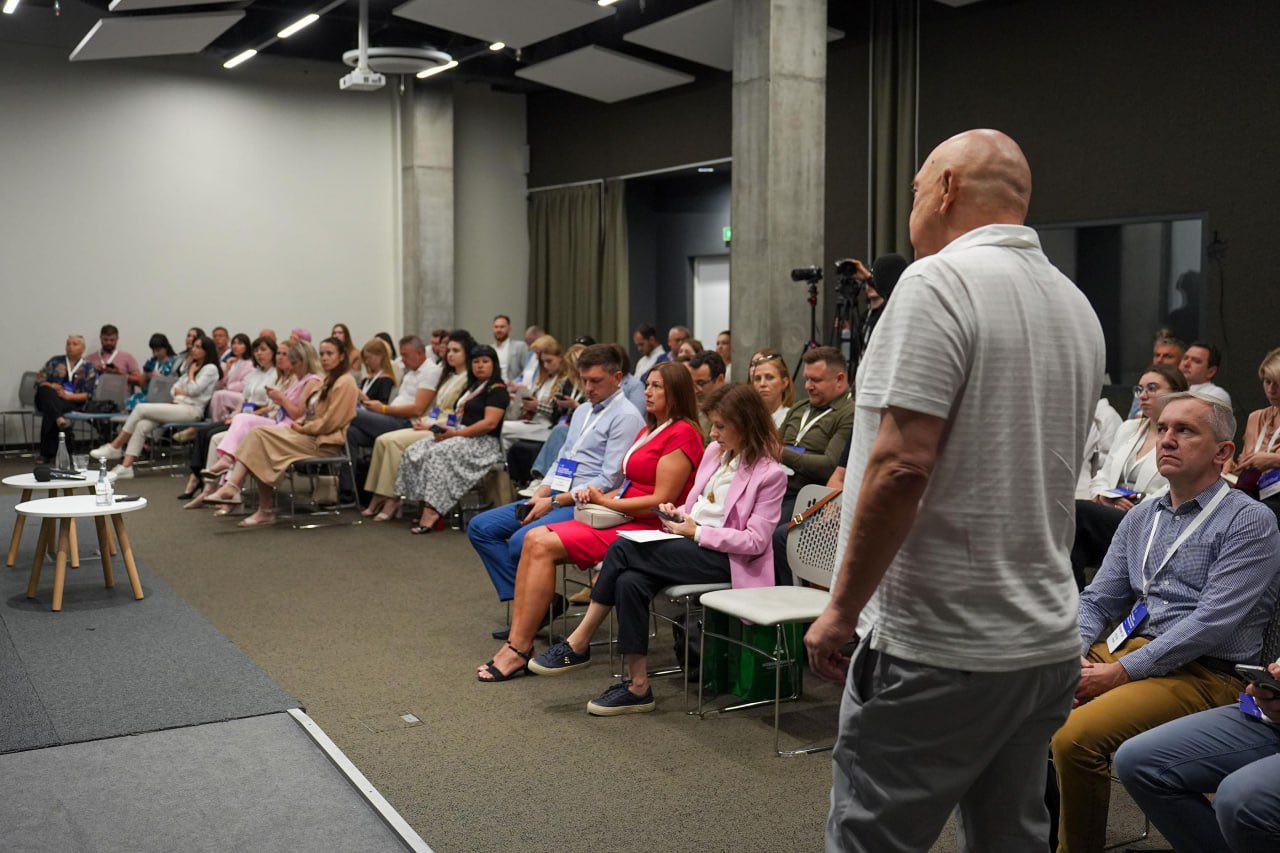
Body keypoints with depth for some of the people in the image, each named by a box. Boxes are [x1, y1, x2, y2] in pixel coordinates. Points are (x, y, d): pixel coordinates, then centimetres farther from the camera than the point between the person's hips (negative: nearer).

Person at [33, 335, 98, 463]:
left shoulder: (88, 368, 10)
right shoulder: (55, 361, 17)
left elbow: (88, 395, 2)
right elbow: (39, 380, 10)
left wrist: (68, 396, -13)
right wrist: (50, 385, -12)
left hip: (72, 401, -2)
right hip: (49, 399, 2)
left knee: (49, 413, -36)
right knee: (46, 390, -35)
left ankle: (47, 452, -40)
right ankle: (59, 419, -60)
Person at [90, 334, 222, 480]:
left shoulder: (210, 369, 0)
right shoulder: (192, 366, 27)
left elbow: (193, 390, -12)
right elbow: (175, 388, 21)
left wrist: (191, 373, 4)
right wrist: (184, 393, -1)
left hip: (192, 410, -8)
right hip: (178, 406, 8)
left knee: (140, 408, -18)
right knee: (142, 425, -18)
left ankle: (115, 447, -8)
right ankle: (126, 466, -23)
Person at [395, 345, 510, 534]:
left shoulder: (497, 389, -4)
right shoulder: (472, 387, 24)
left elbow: (489, 423, -16)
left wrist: (456, 433, -16)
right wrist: (445, 429, 1)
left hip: (484, 442, -9)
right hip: (461, 436, 9)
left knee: (439, 454, -33)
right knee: (414, 452, -11)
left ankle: (432, 511, -36)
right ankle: (427, 506, -23)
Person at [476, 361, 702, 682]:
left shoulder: (682, 434, -9)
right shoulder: (648, 431, 21)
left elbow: (661, 500, -16)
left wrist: (606, 502, -10)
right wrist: (597, 497, 2)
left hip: (646, 529, -9)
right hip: (622, 521, 9)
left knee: (544, 546, -20)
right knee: (533, 538, -9)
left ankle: (520, 650, -15)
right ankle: (515, 642, -14)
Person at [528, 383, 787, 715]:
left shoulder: (769, 473, -9)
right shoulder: (715, 451, 14)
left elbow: (755, 541, -13)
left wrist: (697, 532, -14)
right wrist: (677, 514, 0)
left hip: (724, 559, -7)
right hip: (692, 544, 7)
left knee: (623, 549, -24)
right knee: (630, 581, -25)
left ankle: (578, 644, -13)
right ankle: (637, 686, -19)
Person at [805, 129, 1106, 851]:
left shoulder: (939, 283, -13)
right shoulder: (1079, 309, 13)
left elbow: (902, 466, -22)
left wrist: (843, 610, -12)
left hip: (939, 649, -8)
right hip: (1051, 646, 9)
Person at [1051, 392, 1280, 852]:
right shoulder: (1139, 519, 17)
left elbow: (1212, 622, -14)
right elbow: (1097, 600, 16)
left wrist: (1123, 671, -17)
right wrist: (1071, 655, -6)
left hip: (1201, 672, -7)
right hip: (1122, 649, 7)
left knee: (1075, 736, -29)